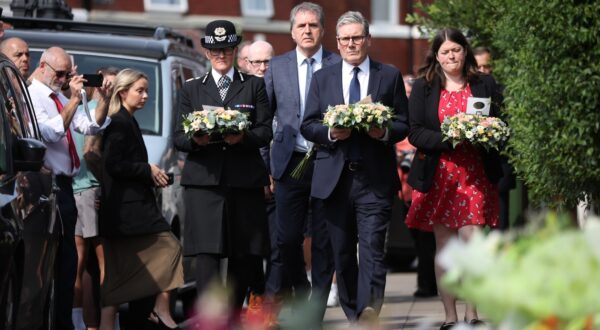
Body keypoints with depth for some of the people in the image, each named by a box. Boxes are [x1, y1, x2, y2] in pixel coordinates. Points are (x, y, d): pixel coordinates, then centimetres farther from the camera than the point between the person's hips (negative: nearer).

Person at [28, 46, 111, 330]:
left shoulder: (59, 99, 17)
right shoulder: (33, 96, -8)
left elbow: (90, 127, 11)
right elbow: (51, 132, -23)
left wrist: (104, 100, -2)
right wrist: (74, 100, -23)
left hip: (63, 186, 9)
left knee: (68, 258, 10)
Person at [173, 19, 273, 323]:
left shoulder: (253, 85, 13)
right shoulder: (191, 90, 15)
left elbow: (266, 131, 5)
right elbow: (178, 137, 9)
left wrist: (243, 137, -16)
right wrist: (195, 140, -14)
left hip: (244, 180, 1)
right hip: (203, 181, -1)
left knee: (242, 256, 4)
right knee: (206, 253, -12)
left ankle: (233, 317, 19)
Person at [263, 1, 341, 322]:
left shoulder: (338, 65, 3)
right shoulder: (277, 67, 8)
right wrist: (264, 161, 5)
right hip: (291, 161, 1)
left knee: (324, 239, 2)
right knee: (288, 238, 1)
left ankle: (316, 308, 9)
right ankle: (300, 292, 21)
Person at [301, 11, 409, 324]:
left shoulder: (390, 76, 8)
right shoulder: (322, 78, 12)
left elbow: (403, 125, 7)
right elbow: (308, 125, 9)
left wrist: (384, 132, -14)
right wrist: (330, 133, -11)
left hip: (375, 178, -3)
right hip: (334, 177, 3)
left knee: (372, 248, -14)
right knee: (342, 253, 8)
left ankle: (368, 314, -23)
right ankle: (353, 316, 19)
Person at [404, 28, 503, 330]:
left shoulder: (485, 85, 8)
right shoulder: (423, 87, 5)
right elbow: (415, 133, -2)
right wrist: (448, 138, -17)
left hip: (475, 175, 0)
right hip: (439, 176, 0)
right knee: (444, 247, 1)